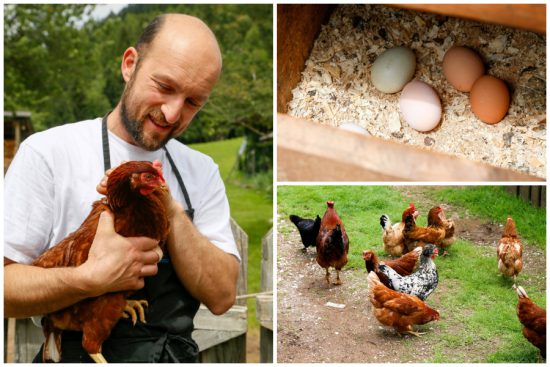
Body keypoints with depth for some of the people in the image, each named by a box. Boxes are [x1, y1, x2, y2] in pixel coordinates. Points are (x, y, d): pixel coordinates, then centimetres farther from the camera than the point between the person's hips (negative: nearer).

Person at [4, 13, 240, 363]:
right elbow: (6, 285, -9)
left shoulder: (202, 172, 6)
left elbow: (222, 296, -2)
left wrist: (172, 212, -14)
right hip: (82, 354, -2)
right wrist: (93, 278, -22)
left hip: (178, 354, 2)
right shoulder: (48, 153, -6)